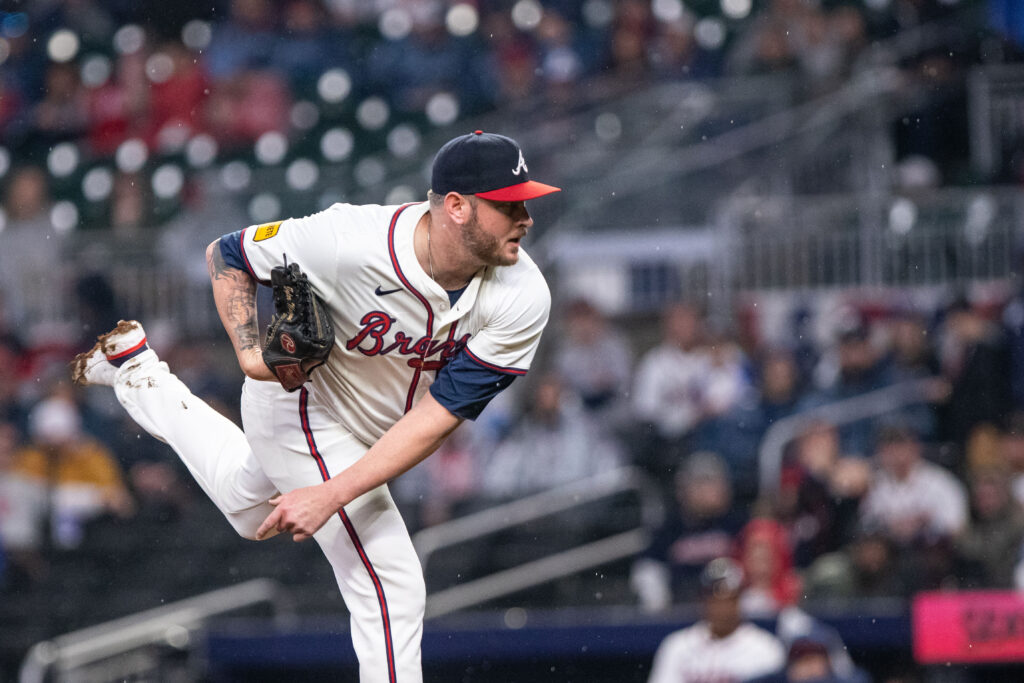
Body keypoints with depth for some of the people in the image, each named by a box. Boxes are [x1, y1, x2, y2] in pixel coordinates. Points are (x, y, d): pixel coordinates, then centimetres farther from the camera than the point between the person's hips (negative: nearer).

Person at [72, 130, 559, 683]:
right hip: (305, 405, -5)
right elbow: (226, 254, -18)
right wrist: (250, 353, -32)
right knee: (391, 586, -13)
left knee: (254, 511, 30)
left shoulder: (523, 299, -28)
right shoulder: (351, 241, -36)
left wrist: (333, 495, -34)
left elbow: (442, 414, -28)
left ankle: (138, 372, 43)